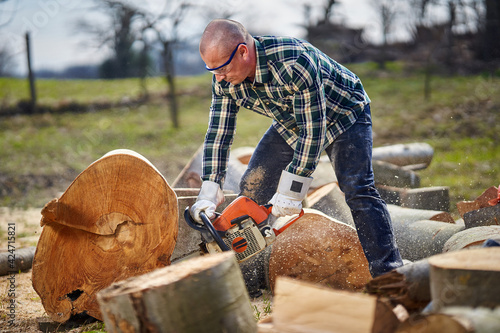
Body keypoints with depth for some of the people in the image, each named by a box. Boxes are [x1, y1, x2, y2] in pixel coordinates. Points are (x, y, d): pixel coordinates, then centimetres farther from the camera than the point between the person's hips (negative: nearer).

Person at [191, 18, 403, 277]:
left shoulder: (293, 63, -40)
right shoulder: (225, 81, -19)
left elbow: (313, 131, -35)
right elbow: (218, 134, -12)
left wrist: (292, 190, -31)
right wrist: (209, 191, -19)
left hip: (344, 114, -6)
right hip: (291, 123, 7)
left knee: (358, 190, -23)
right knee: (252, 190, -1)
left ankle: (389, 273, -20)